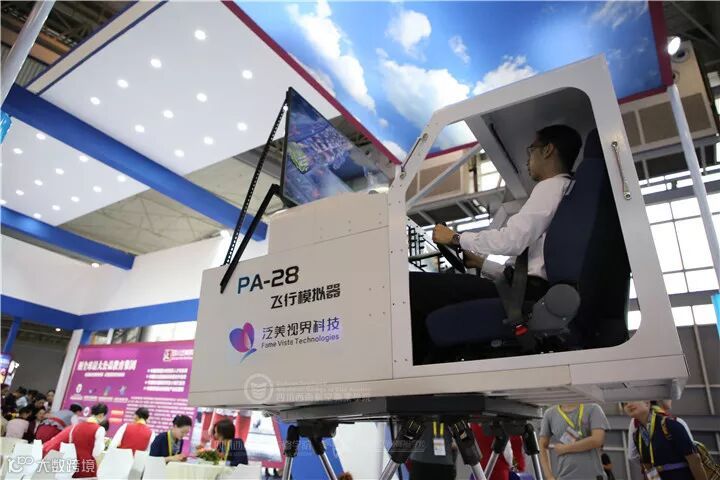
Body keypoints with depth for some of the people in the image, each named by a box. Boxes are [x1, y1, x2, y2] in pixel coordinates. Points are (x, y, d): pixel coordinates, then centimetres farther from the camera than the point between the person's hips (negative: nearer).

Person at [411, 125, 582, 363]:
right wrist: (482, 263, 26)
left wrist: (456, 237, -2)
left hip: (529, 292, -10)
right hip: (531, 291, 10)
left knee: (413, 284, -17)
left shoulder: (552, 186, 1)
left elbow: (512, 239, -14)